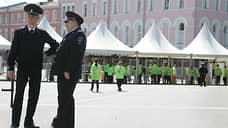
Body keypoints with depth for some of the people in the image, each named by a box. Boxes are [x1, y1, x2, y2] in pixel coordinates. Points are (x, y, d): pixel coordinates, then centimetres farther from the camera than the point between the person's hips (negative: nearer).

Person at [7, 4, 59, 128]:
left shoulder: (42, 34, 9)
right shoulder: (19, 33, 5)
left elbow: (56, 46, 19)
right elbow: (13, 51, 1)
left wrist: (46, 54, 9)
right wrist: (10, 68, -6)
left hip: (36, 70, 2)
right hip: (22, 69, -2)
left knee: (34, 96, 2)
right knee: (19, 95, -5)